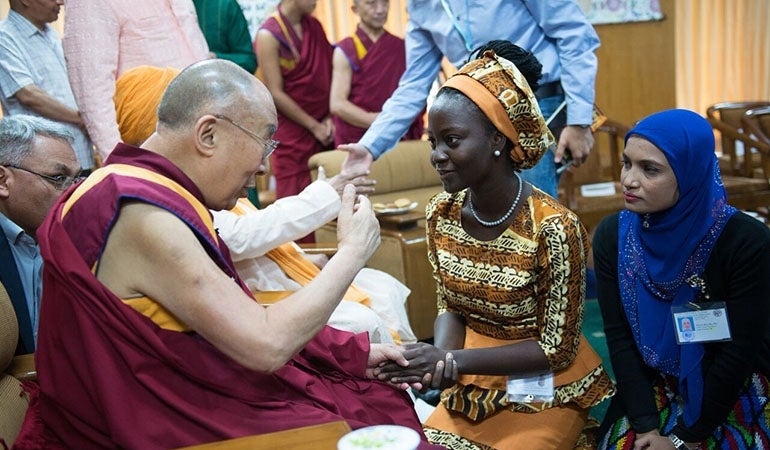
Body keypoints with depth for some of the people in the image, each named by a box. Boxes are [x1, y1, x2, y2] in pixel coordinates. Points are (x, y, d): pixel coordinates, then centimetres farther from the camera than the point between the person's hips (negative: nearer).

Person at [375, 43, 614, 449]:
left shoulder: (553, 227, -25)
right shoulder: (441, 213, -8)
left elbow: (557, 349, -19)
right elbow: (451, 307, 4)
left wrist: (449, 360, -25)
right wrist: (441, 360, -18)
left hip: (543, 390, -4)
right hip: (474, 384, 5)